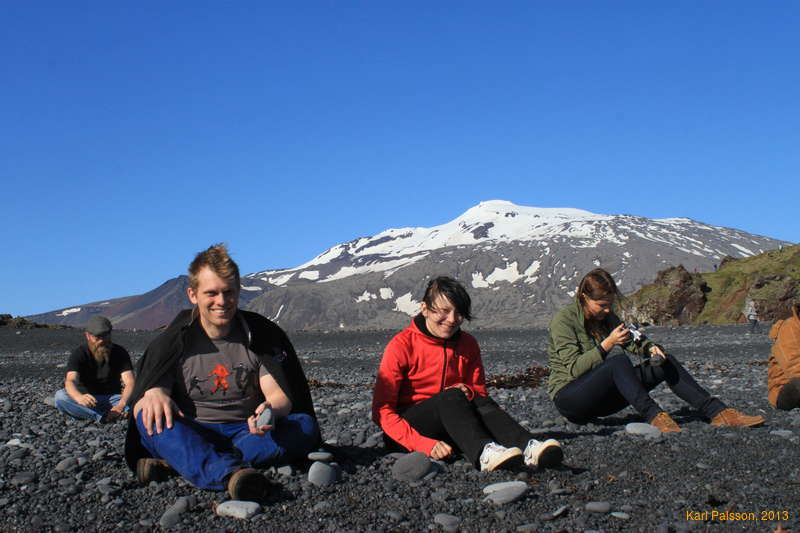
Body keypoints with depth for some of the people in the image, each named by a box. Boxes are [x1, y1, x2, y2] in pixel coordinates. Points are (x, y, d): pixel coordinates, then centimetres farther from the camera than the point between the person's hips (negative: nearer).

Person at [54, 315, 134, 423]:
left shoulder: (120, 353, -8)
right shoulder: (79, 353, -10)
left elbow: (129, 383, -20)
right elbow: (70, 381, -27)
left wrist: (122, 404, -41)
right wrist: (79, 397, -52)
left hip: (112, 399, 0)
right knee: (60, 396, -31)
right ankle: (104, 417, -35)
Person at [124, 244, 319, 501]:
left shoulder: (262, 335, 3)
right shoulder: (173, 341, 1)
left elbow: (280, 395, -5)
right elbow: (140, 403, -6)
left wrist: (271, 411, -31)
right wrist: (154, 394, -32)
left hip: (246, 433, 1)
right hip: (190, 437, -1)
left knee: (305, 426, -26)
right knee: (150, 418, -30)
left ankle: (179, 463, -32)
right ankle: (230, 473, -57)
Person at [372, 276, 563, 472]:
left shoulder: (468, 344, 5)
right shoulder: (401, 345, -10)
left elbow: (480, 393, 13)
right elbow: (382, 409, -14)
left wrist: (467, 392, -14)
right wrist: (424, 444, -26)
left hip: (448, 431, 4)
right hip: (407, 431, -4)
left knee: (479, 402, -25)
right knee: (452, 397, -30)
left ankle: (529, 448, -49)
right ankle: (483, 453, -56)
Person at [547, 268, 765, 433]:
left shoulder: (606, 317, 9)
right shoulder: (563, 320, -15)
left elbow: (631, 340, 10)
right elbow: (574, 368, -21)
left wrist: (649, 348, -12)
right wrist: (606, 345, -29)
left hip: (600, 398, 7)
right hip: (569, 398, -7)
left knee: (664, 363, -6)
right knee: (618, 360, -35)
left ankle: (717, 411, -13)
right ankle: (653, 416, -39)